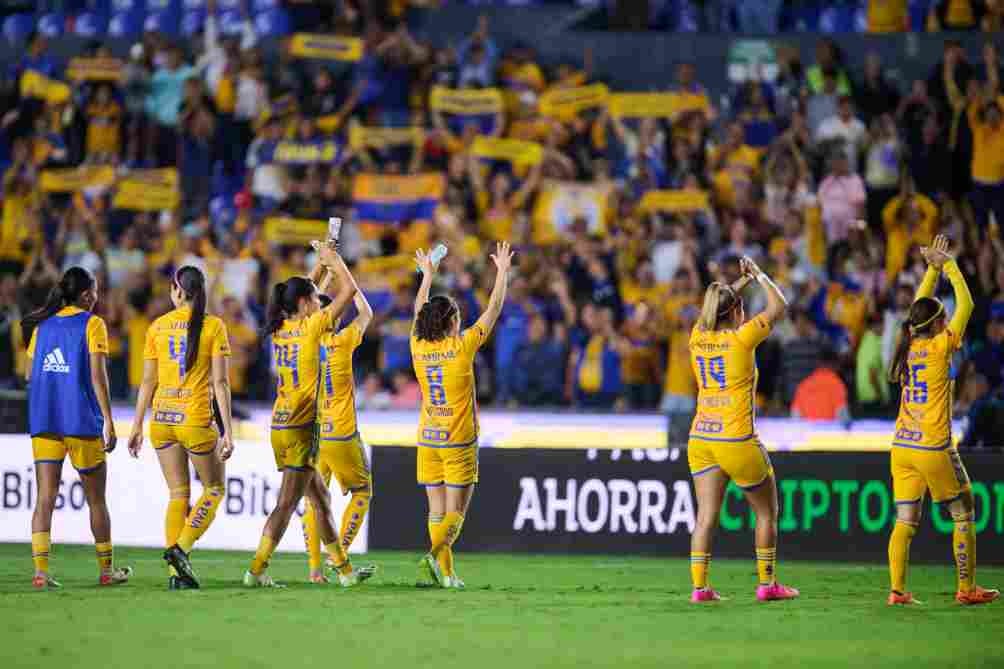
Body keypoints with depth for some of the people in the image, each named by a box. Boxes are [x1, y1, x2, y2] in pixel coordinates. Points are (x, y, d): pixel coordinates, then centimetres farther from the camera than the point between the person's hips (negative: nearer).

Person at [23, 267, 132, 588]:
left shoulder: (43, 325, 11)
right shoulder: (92, 324, -4)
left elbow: (29, 375, 14)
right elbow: (98, 375, -11)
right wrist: (109, 421, -11)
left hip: (43, 422, 4)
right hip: (82, 422, -4)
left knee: (46, 498, -2)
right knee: (96, 499, 10)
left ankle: (40, 571, -14)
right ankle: (106, 570, 19)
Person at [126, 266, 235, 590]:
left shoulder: (157, 327, 5)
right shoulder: (213, 326, -4)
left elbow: (148, 381, 6)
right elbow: (220, 382, -8)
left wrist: (137, 426, 12)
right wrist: (227, 431, -7)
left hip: (162, 419, 4)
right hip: (197, 419, -4)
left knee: (178, 494, 11)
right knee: (214, 489, 13)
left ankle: (177, 571, 4)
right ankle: (181, 549, -5)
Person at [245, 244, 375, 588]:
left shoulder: (280, 328, 8)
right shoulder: (311, 326, -11)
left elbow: (304, 291, 28)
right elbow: (349, 290, -5)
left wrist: (322, 263, 27)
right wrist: (335, 260, 7)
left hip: (282, 426, 8)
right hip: (301, 428, -8)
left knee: (320, 498, 14)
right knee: (287, 503, -6)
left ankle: (344, 569, 18)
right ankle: (257, 569, -10)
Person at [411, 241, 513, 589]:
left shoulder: (419, 347, 0)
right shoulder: (462, 347, -12)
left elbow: (419, 313, 19)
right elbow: (493, 310, -5)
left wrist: (428, 276, 31)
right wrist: (502, 272, 5)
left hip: (428, 442, 5)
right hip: (458, 442, -5)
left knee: (437, 511, 7)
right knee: (455, 511, -3)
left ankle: (446, 573, 5)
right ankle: (435, 555, -24)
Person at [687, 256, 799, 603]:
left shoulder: (699, 337, 4)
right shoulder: (741, 338, -9)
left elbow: (716, 307, 27)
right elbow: (779, 306, 2)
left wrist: (741, 281, 30)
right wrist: (758, 275, 14)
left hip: (701, 440, 5)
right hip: (737, 441, -5)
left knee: (706, 515, 2)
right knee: (767, 512, 12)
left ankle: (699, 586, -6)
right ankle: (767, 584, 14)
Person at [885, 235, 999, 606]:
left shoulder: (910, 345, 6)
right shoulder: (940, 347, -9)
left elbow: (921, 305, 21)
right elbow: (965, 305, -2)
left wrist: (933, 267, 20)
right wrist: (948, 265, 7)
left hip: (902, 447, 6)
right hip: (933, 449, -6)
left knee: (905, 522, 3)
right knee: (963, 515, 8)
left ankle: (897, 590, -6)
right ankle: (966, 588, 9)